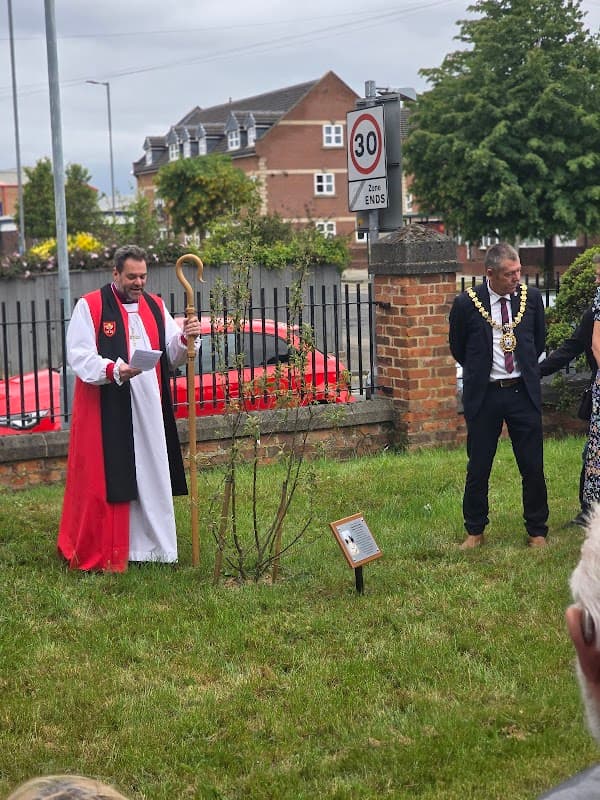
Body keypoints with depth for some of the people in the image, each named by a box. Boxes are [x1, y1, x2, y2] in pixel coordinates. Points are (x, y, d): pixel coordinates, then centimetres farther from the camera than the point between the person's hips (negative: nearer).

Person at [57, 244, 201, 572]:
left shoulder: (155, 307, 14)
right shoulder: (90, 306, -3)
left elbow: (171, 355, 12)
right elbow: (79, 356, -9)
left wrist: (185, 339, -10)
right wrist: (113, 370, -25)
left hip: (149, 410, 5)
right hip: (106, 412, -5)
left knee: (150, 476, 8)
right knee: (105, 479, -5)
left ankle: (149, 545, 19)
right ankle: (99, 552, 2)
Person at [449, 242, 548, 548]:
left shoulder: (531, 297, -1)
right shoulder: (466, 304, -8)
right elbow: (458, 348, 7)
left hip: (523, 393, 1)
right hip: (484, 395, -1)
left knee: (533, 466, 5)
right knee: (478, 468, 7)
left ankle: (537, 531, 19)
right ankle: (475, 531, 21)